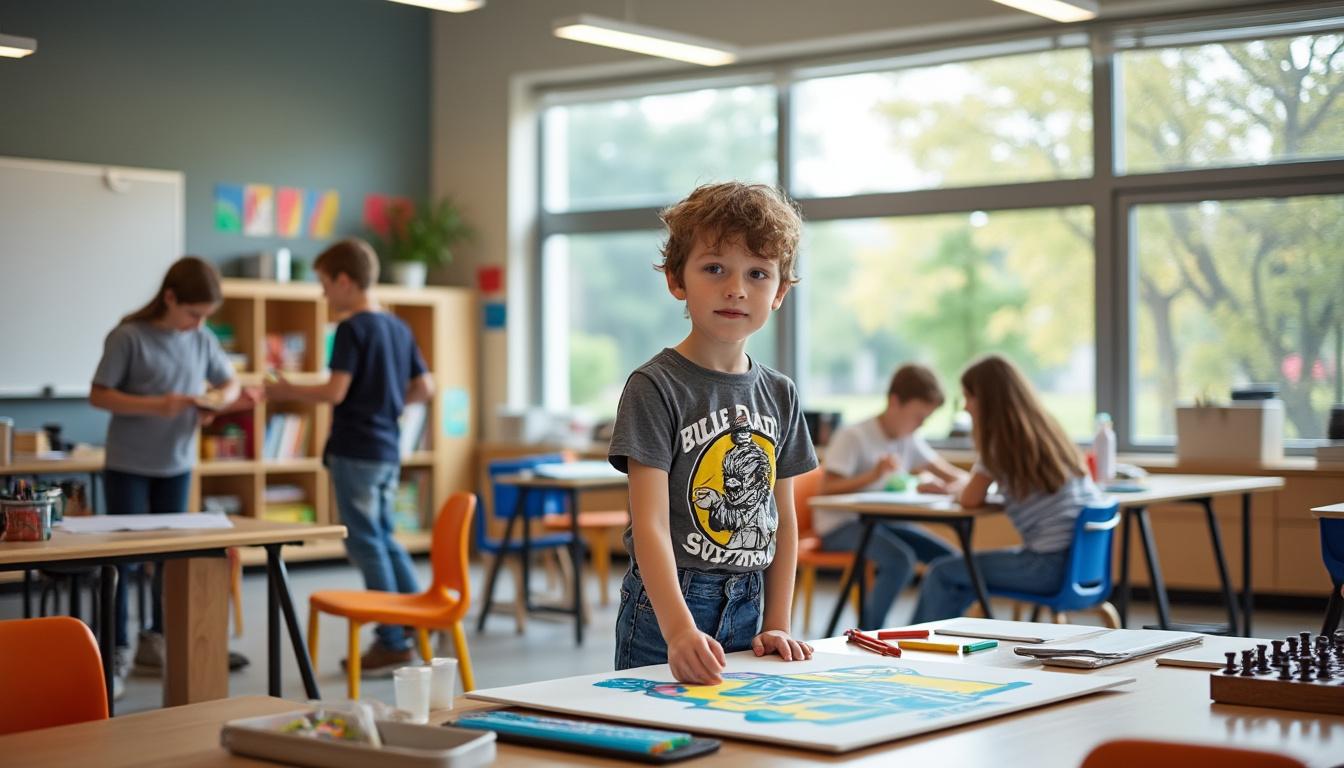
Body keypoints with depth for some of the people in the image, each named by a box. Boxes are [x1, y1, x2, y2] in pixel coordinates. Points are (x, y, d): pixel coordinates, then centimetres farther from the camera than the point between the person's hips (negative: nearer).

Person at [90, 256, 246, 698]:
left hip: (177, 465, 5)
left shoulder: (202, 340, 1)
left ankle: (156, 643, 25)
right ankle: (117, 653, 4)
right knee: (121, 557, -2)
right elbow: (98, 395, -12)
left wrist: (217, 401, -8)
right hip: (128, 466, -5)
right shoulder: (128, 337, -13)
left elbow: (230, 384, 15)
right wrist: (155, 406, -24)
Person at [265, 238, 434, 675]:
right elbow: (425, 388, 13)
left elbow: (335, 391, -20)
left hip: (355, 450, -8)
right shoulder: (398, 327, 10)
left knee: (365, 543, -1)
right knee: (382, 536, 19)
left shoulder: (352, 328, -13)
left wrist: (287, 391, -6)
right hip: (389, 449, 8)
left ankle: (393, 642, 2)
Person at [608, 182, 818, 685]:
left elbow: (783, 519, 13)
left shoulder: (780, 394, 7)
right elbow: (650, 524, -20)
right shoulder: (655, 386, -12)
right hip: (664, 610, -5)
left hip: (746, 607, 5)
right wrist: (679, 630, -32)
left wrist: (776, 624, 5)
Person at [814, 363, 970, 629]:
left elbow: (959, 477, 10)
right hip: (841, 525, -7)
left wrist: (944, 486, -15)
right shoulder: (853, 437, -11)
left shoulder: (911, 441, 10)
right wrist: (873, 475, -31)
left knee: (949, 560, -11)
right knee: (902, 560, -31)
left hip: (885, 521, 7)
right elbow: (826, 490, -19)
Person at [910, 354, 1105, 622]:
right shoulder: (1045, 430, 14)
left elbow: (971, 499, -6)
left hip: (1054, 565, -9)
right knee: (963, 574, 26)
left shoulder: (1002, 441, -9)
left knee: (942, 573, 4)